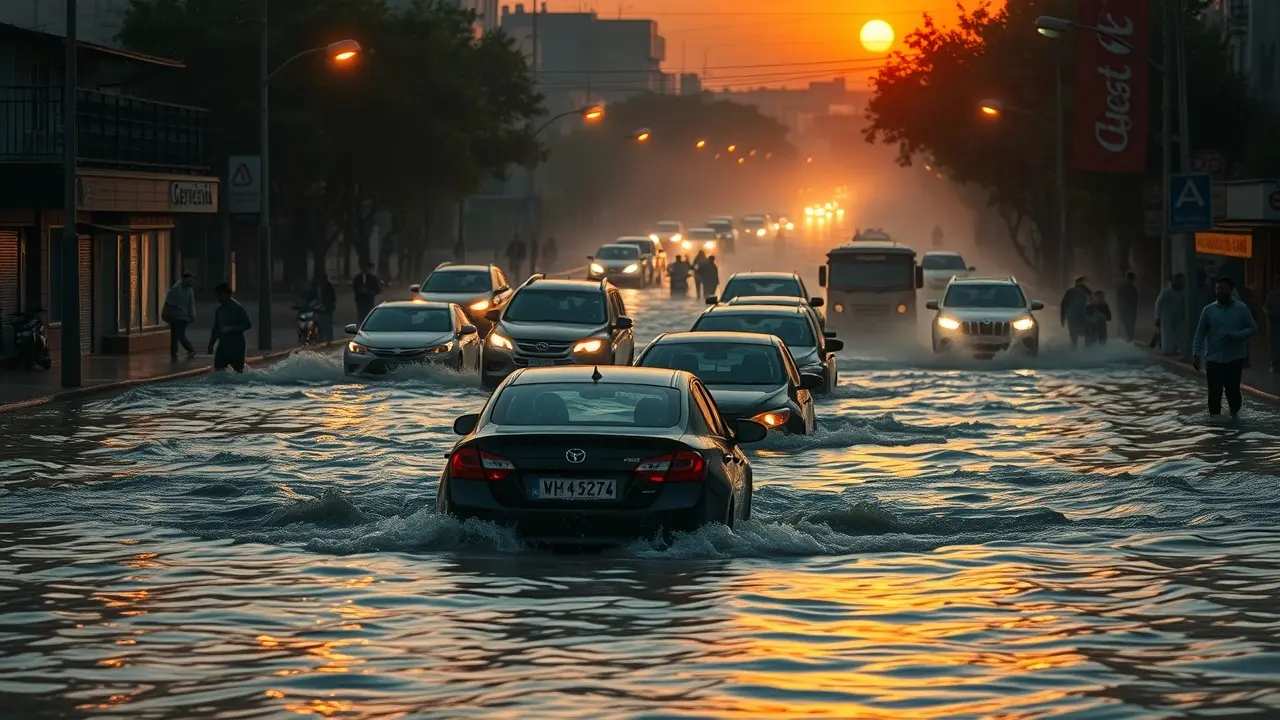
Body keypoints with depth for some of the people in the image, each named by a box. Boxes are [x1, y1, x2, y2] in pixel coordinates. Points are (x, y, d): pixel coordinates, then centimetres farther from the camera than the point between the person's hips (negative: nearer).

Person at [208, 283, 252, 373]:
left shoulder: (238, 308, -10)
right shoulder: (219, 310, 9)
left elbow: (247, 325, -14)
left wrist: (231, 329, -22)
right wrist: (211, 344, 13)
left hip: (236, 346, -6)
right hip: (223, 345, 6)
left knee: (238, 372, 1)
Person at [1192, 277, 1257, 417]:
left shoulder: (1241, 309, 0)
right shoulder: (1208, 310, 3)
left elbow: (1253, 328, 1)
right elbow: (1200, 334, 4)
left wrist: (1235, 336, -16)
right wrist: (1196, 354, -6)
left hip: (1235, 359, -1)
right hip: (1213, 359, 1)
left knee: (1232, 390, -2)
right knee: (1214, 393, -4)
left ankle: (1234, 414, 24)